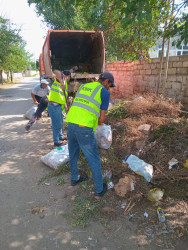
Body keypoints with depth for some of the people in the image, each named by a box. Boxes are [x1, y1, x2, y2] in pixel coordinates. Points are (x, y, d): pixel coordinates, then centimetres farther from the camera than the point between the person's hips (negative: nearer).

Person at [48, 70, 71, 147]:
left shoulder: (65, 84, 21)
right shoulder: (62, 77, -4)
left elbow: (63, 98, 24)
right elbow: (56, 71, -28)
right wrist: (62, 83, -29)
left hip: (58, 106, 10)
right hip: (54, 105, -10)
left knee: (60, 122, 24)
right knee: (56, 124, -2)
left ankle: (60, 136, 42)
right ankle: (56, 142, 9)